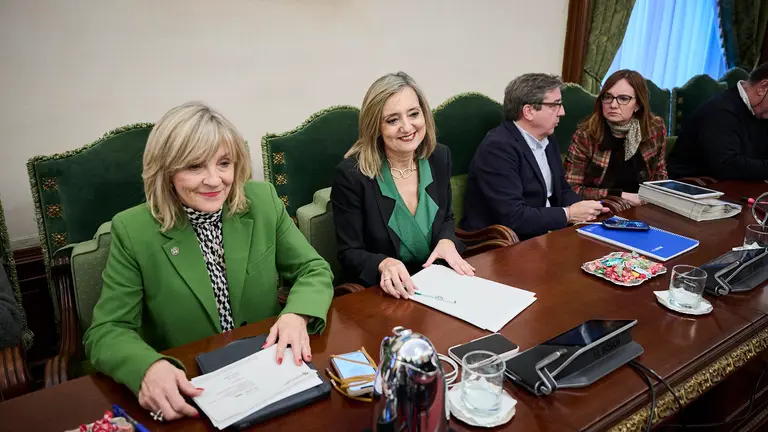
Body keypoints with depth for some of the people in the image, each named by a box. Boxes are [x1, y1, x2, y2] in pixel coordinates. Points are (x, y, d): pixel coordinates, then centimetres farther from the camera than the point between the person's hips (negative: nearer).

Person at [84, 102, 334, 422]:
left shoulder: (263, 201, -5)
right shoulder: (134, 231, -11)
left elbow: (314, 270, 1)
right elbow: (107, 332, -9)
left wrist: (297, 315, -21)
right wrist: (149, 367, -30)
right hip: (185, 392, 0)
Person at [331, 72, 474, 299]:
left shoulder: (439, 157, -1)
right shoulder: (351, 174, -17)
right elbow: (349, 254, -10)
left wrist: (446, 242, -8)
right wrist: (384, 264, -30)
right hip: (385, 293, -4)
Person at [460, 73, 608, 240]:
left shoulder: (548, 139, 8)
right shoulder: (497, 147, -20)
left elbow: (562, 190, 17)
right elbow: (513, 217, -26)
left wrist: (582, 208, -5)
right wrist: (568, 214, -15)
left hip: (544, 235, 8)